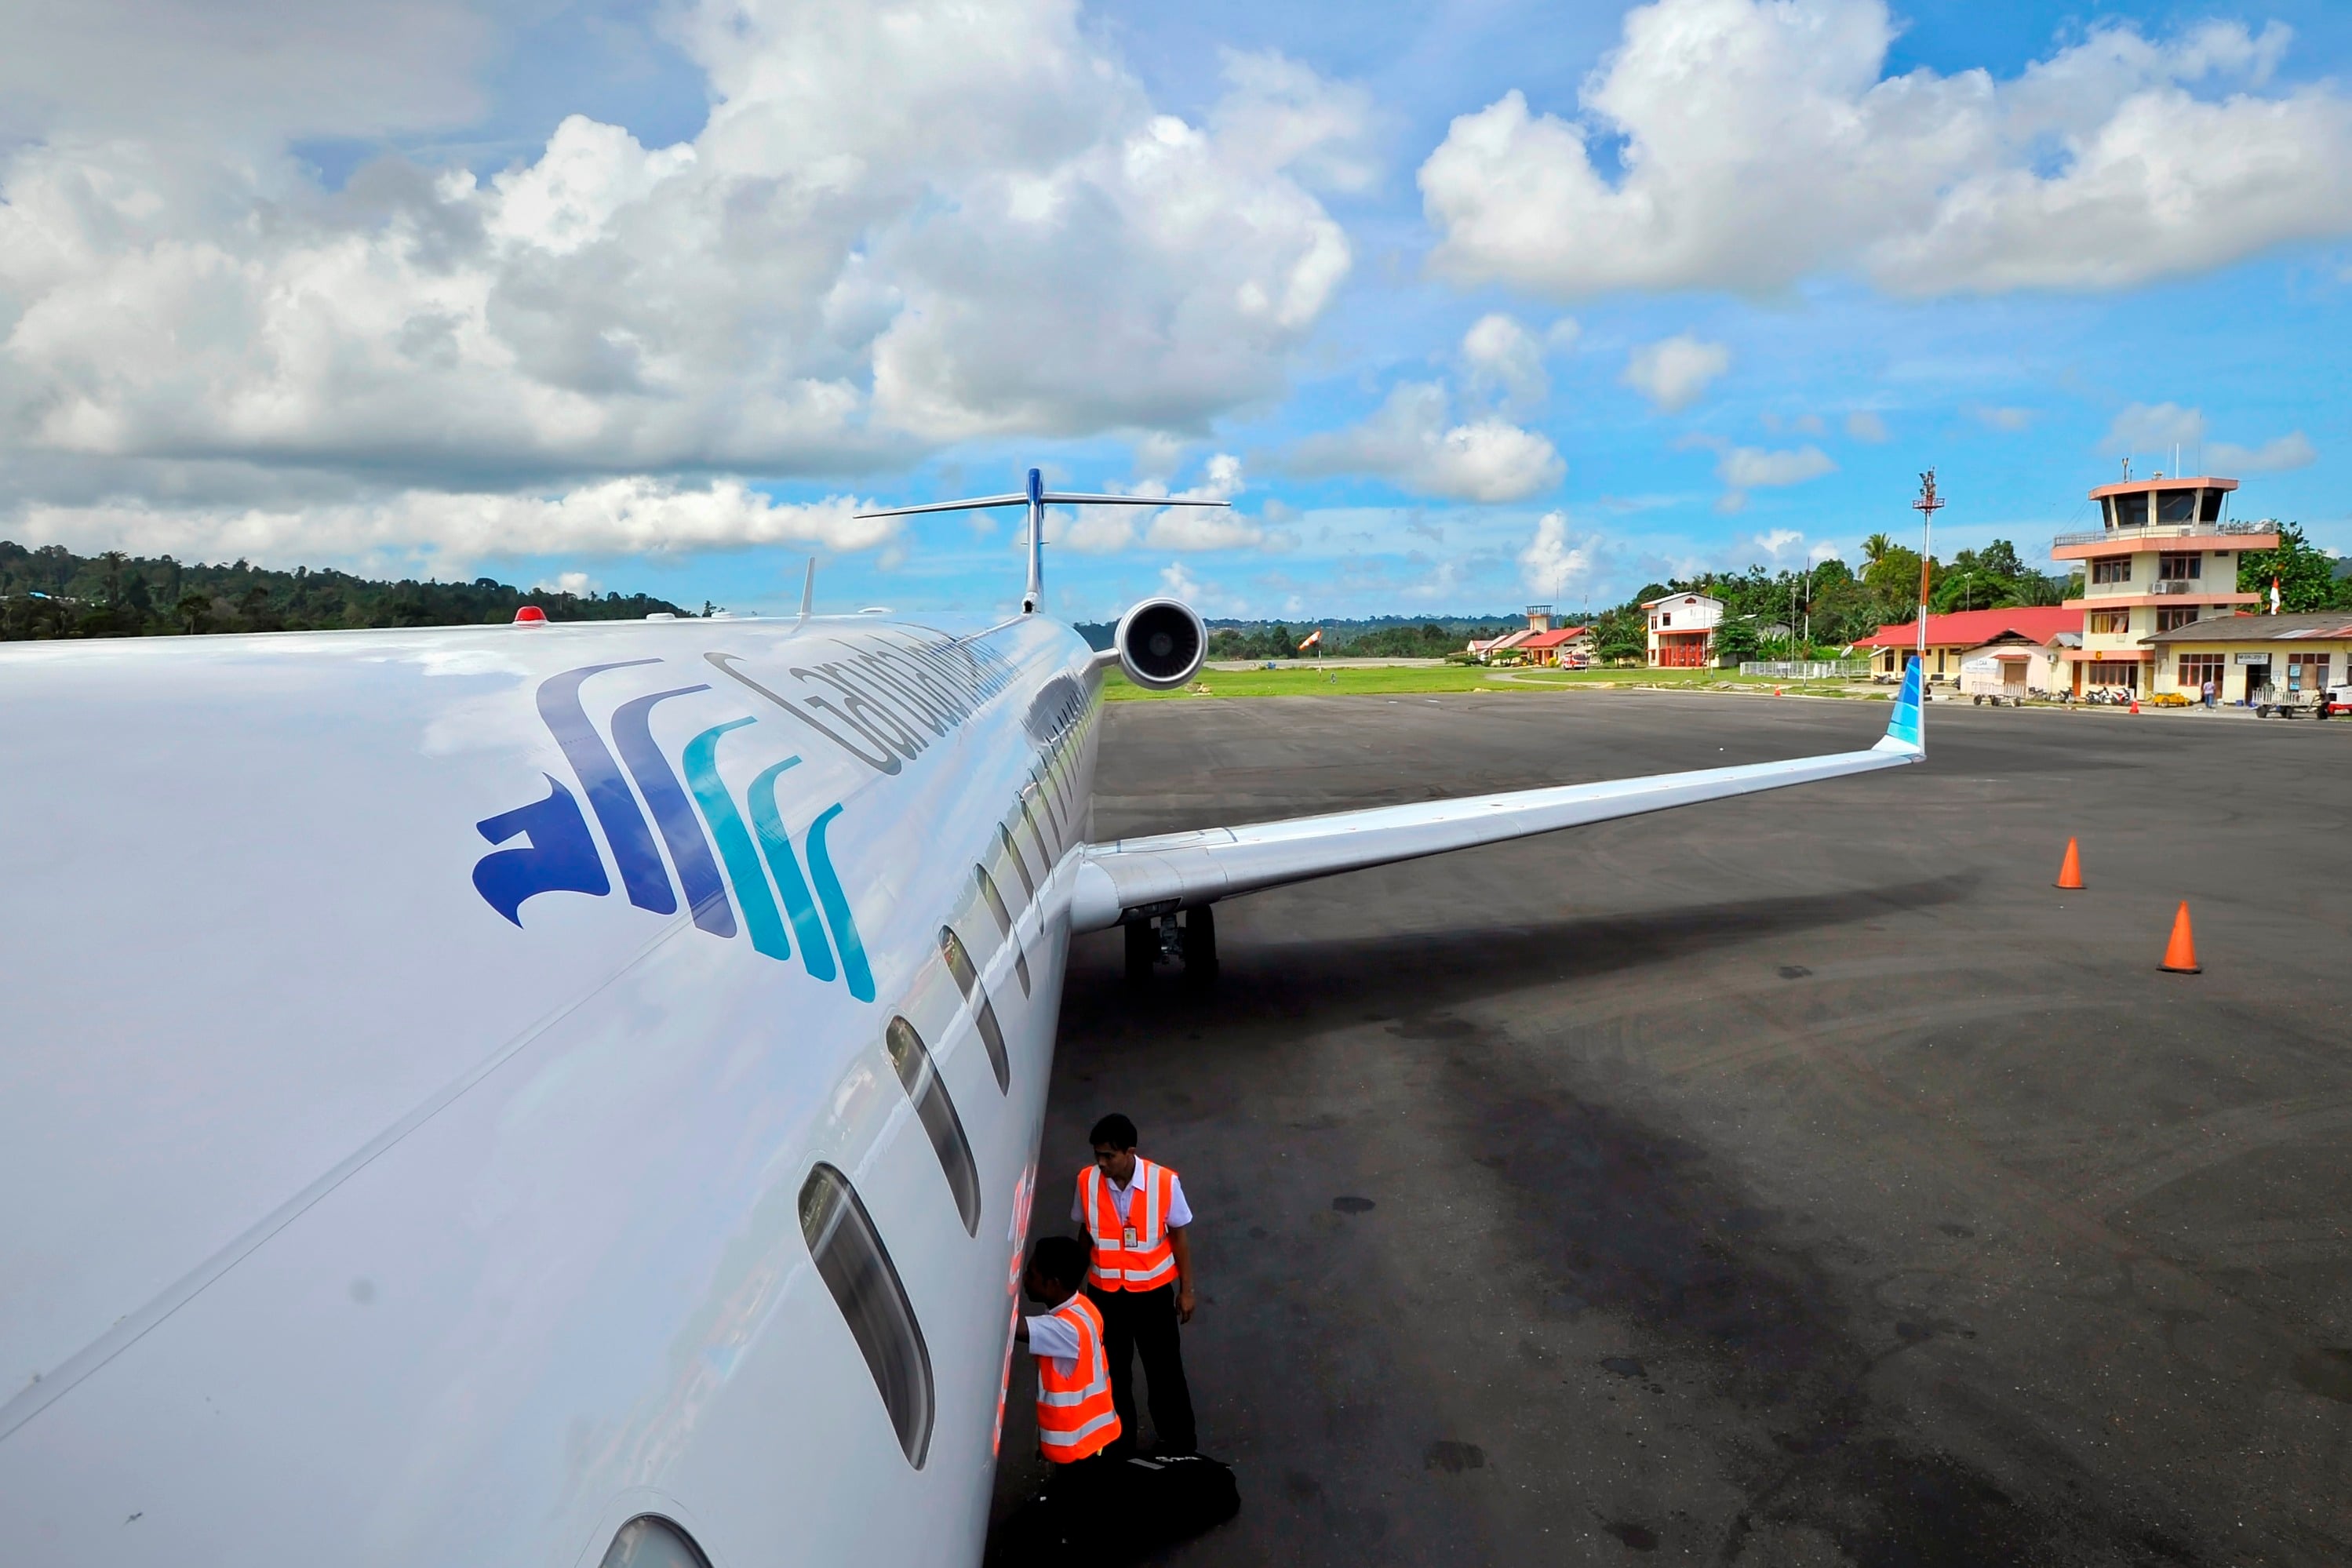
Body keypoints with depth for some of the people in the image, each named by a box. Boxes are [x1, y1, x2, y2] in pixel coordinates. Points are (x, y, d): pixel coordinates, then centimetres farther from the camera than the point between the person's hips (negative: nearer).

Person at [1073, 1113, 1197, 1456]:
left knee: (1165, 1369, 13)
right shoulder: (1087, 1181, -15)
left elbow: (1178, 1236, -6)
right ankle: (1119, 1443, 40)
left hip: (1152, 1291, -2)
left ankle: (1178, 1443, 35)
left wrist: (1186, 1290, -1)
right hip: (1104, 1293, 2)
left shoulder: (1164, 1182, -20)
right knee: (1112, 1371, 17)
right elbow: (1086, 1234, 1)